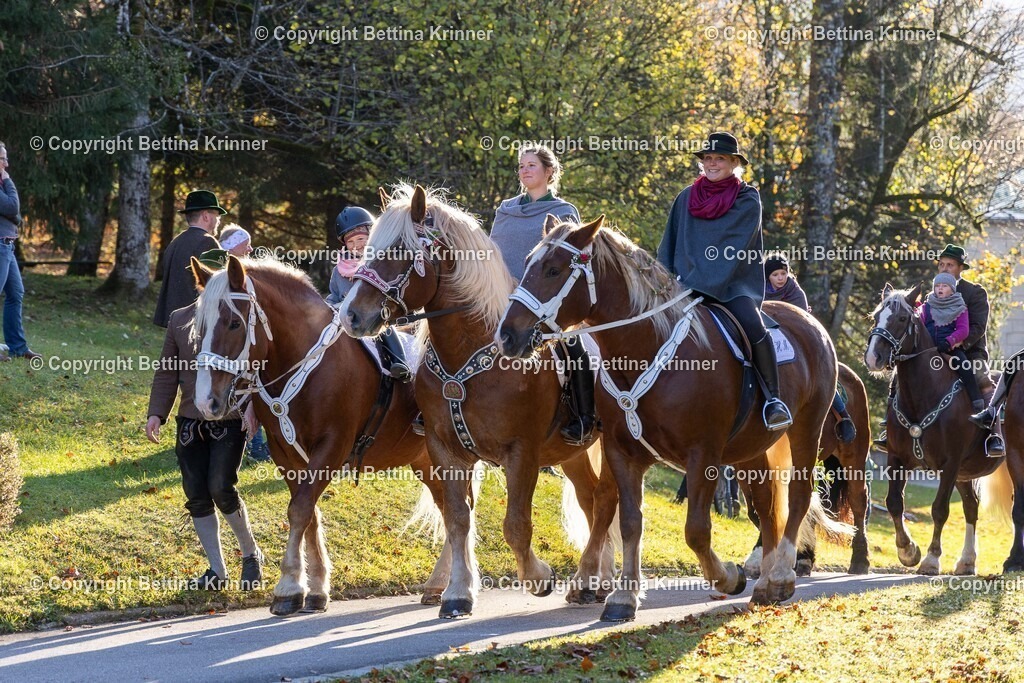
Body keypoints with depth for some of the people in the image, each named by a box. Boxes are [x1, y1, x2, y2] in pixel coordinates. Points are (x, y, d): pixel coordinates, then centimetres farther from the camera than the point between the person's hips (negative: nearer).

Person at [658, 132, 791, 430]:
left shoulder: (747, 200, 1)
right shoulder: (687, 198, 13)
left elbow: (734, 250, -9)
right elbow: (669, 247, 18)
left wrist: (700, 285, -17)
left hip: (733, 285, -4)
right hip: (685, 285, 4)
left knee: (752, 323, -32)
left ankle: (773, 398, -23)